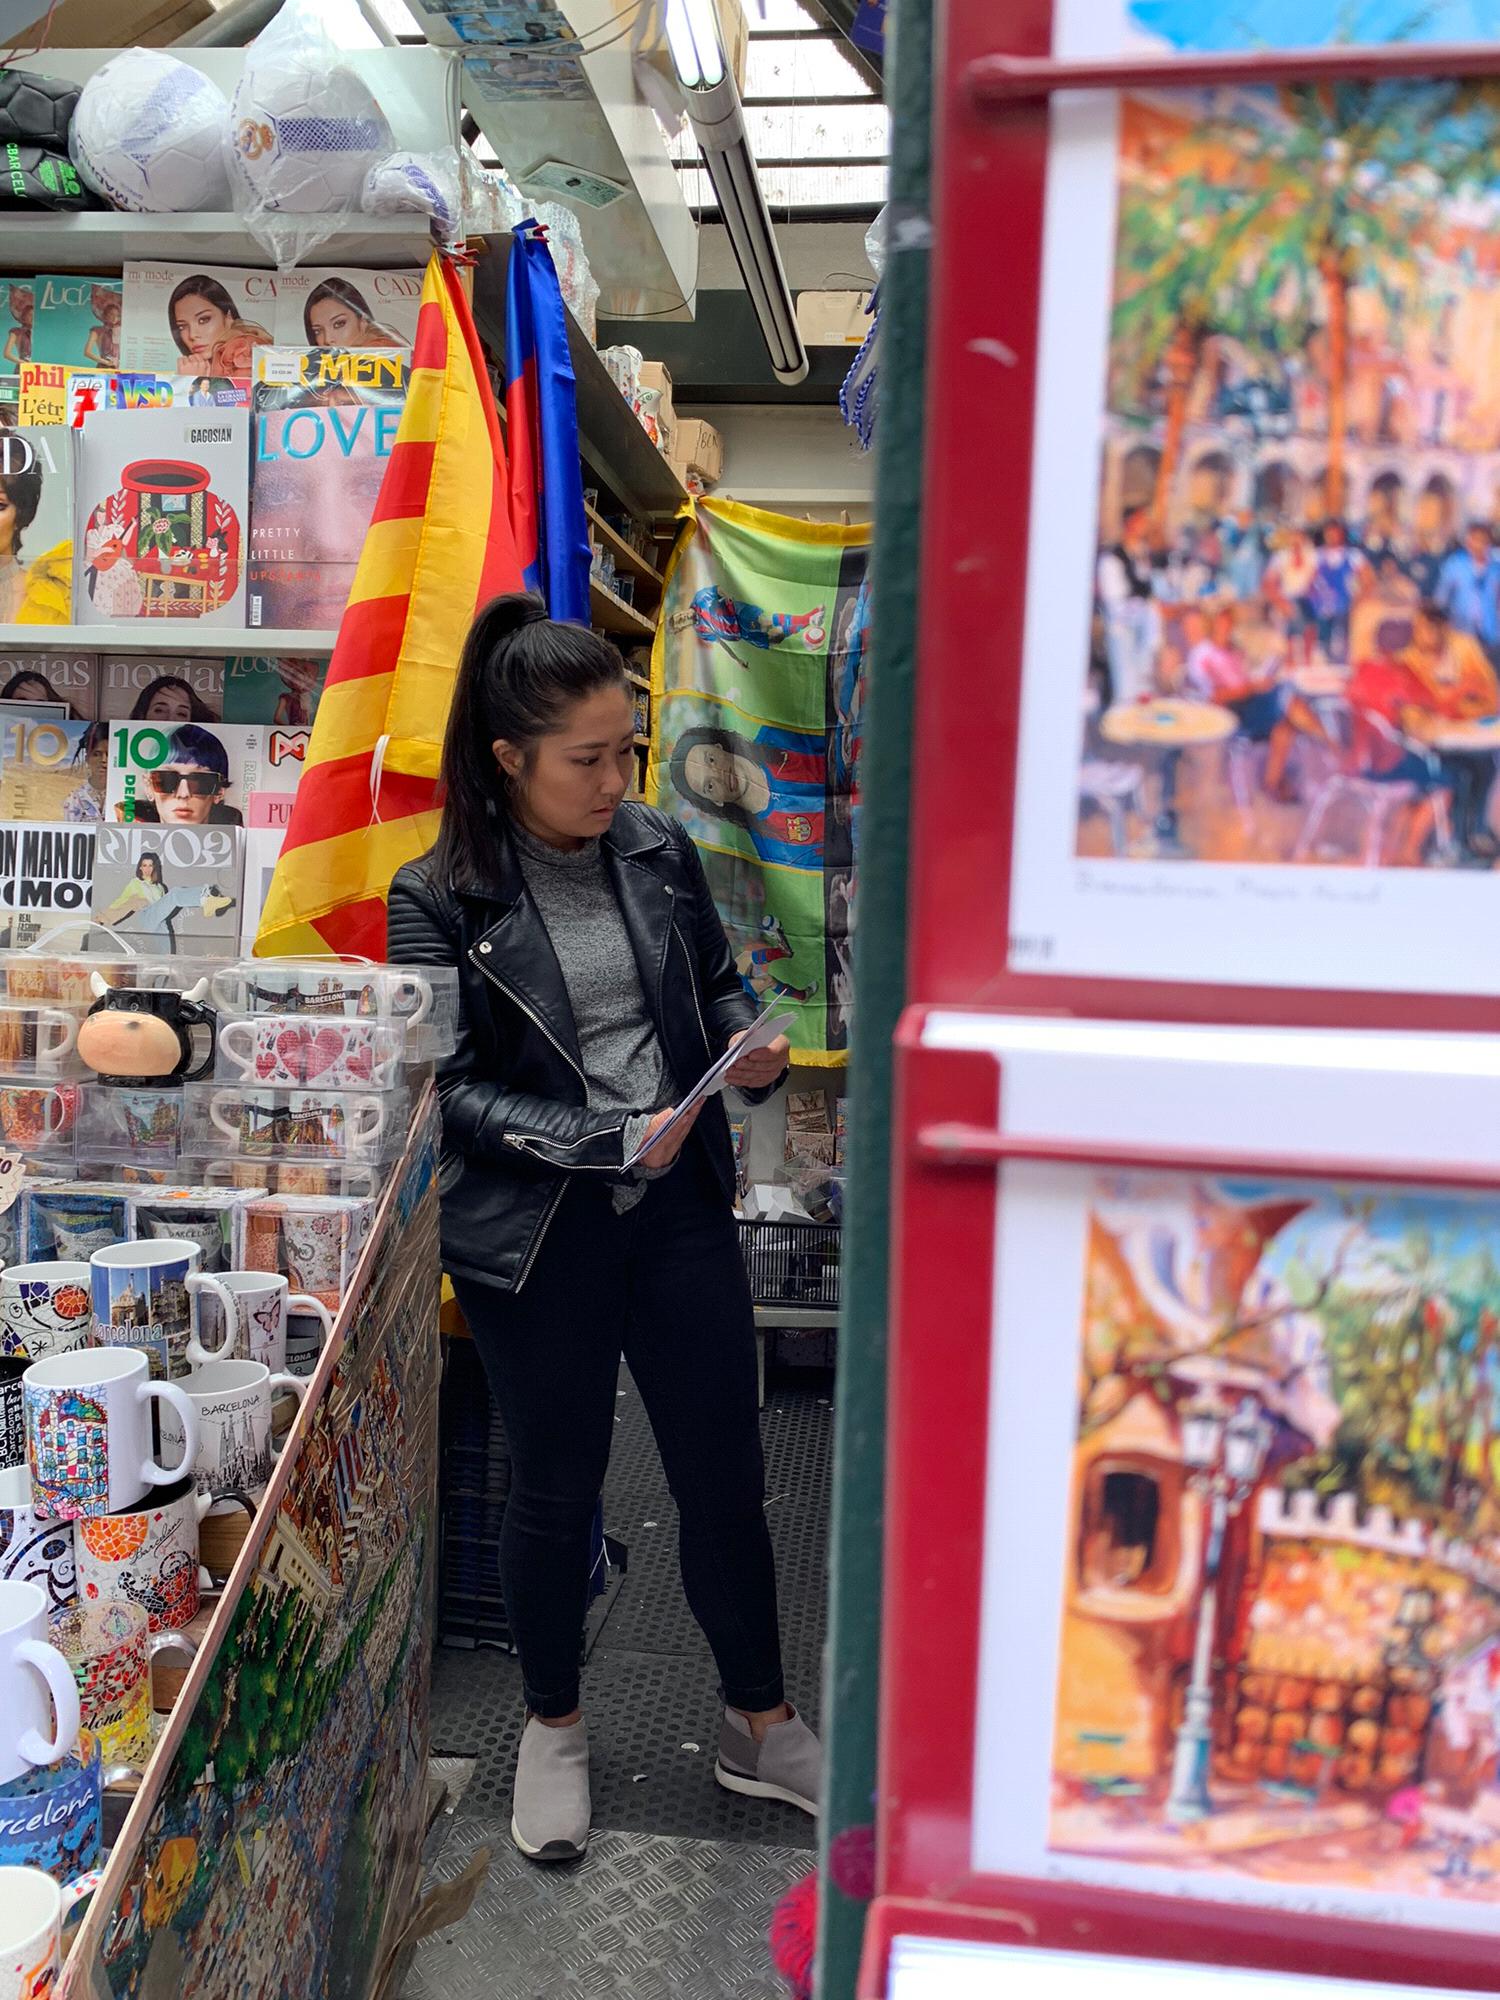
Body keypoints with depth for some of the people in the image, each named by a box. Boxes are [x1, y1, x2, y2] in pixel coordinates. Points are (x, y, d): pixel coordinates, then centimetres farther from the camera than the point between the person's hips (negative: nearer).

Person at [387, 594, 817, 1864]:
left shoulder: (658, 853, 2)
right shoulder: (440, 901, -10)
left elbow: (718, 985, 14)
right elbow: (450, 1091, -12)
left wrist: (751, 1050, -7)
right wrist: (602, 1140, -21)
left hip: (679, 1209, 3)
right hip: (536, 1233, -3)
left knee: (726, 1476, 11)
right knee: (557, 1488, 14)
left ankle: (761, 1726, 35)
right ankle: (555, 1727, 41)